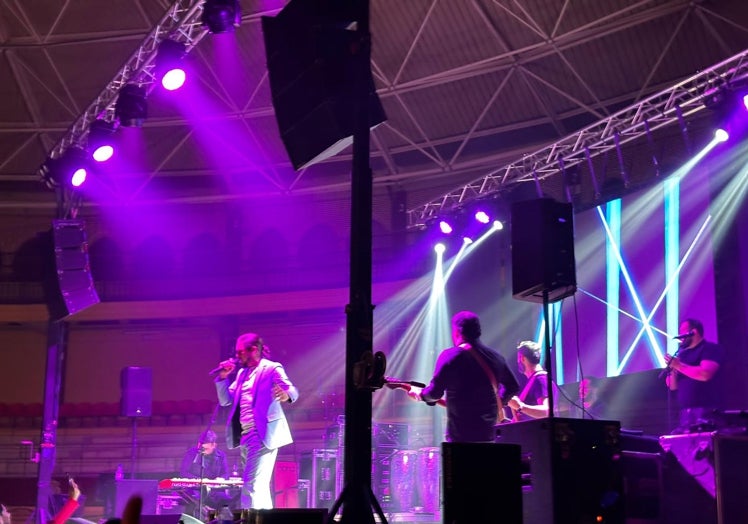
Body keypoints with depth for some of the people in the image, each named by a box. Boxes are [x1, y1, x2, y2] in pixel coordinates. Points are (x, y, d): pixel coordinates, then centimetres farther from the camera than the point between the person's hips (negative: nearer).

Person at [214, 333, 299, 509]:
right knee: (259, 485, 11)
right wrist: (223, 377, 4)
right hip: (245, 435, 8)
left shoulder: (272, 368, -3)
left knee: (252, 482, -16)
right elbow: (225, 400, 18)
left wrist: (286, 395, -37)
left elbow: (293, 391, -13)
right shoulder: (242, 373, 18)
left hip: (262, 434, -8)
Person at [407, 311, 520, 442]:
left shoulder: (450, 356, -9)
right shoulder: (495, 356, 9)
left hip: (459, 436, -5)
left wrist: (419, 393, 7)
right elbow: (513, 386, 20)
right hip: (488, 435, 6)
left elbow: (434, 393, -12)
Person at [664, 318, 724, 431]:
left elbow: (705, 374, -18)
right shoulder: (682, 354, 20)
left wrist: (679, 366, -9)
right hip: (686, 413, 7)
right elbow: (673, 386, 20)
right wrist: (672, 369, 1)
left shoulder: (710, 348, 0)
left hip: (706, 411, -7)